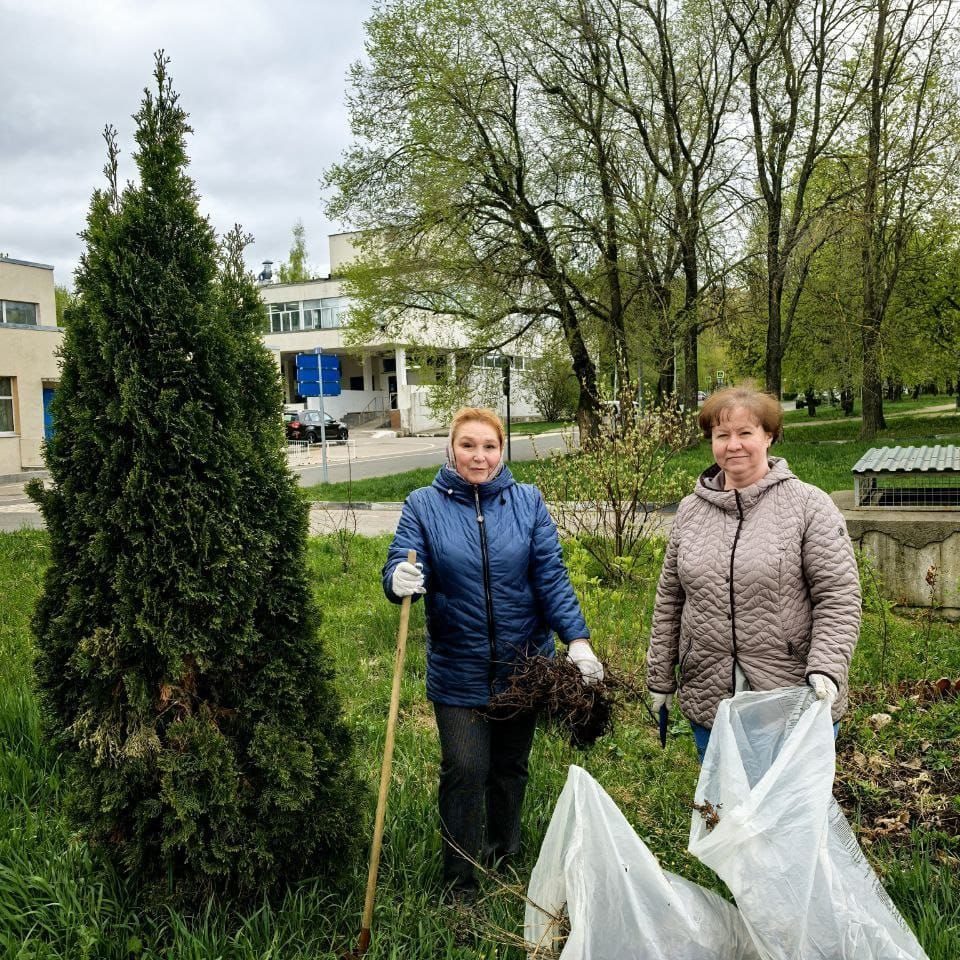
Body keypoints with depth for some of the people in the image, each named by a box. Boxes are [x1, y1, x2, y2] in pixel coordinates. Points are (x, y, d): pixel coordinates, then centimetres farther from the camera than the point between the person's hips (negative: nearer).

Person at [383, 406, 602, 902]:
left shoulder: (528, 501, -3)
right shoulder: (424, 505, -5)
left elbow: (551, 577, -7)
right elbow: (399, 567, -14)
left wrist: (577, 638, -17)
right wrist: (401, 579, -38)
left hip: (523, 662, 2)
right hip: (459, 669, -2)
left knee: (510, 765, 18)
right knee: (465, 771, -3)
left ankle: (504, 854, 42)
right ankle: (461, 885, 15)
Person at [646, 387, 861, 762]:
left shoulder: (808, 505, -7)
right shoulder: (690, 510, 5)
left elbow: (838, 598, -8)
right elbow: (669, 602, 10)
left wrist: (825, 670, -20)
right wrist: (660, 679, 11)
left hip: (795, 702, -3)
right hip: (708, 703, 4)